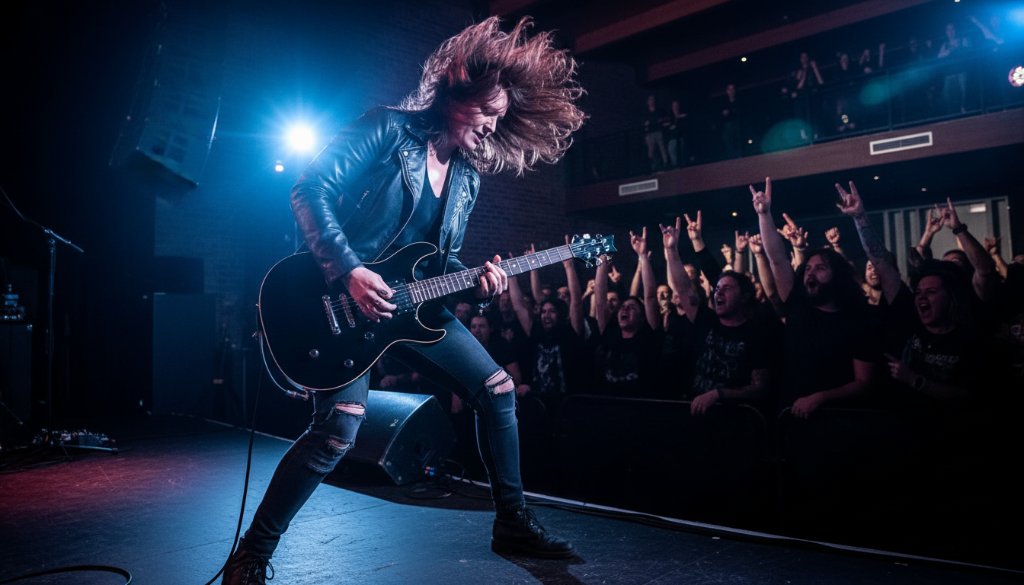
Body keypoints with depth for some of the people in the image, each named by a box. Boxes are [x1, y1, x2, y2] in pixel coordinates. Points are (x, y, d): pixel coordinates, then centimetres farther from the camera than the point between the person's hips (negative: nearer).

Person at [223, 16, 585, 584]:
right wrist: (349, 271, -24)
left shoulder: (466, 176, 10)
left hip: (409, 302, 8)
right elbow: (309, 190, -15)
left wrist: (474, 282, -7)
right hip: (344, 293, -7)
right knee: (338, 429, -21)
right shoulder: (389, 129, -10)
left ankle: (513, 524, 20)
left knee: (497, 389, 5)